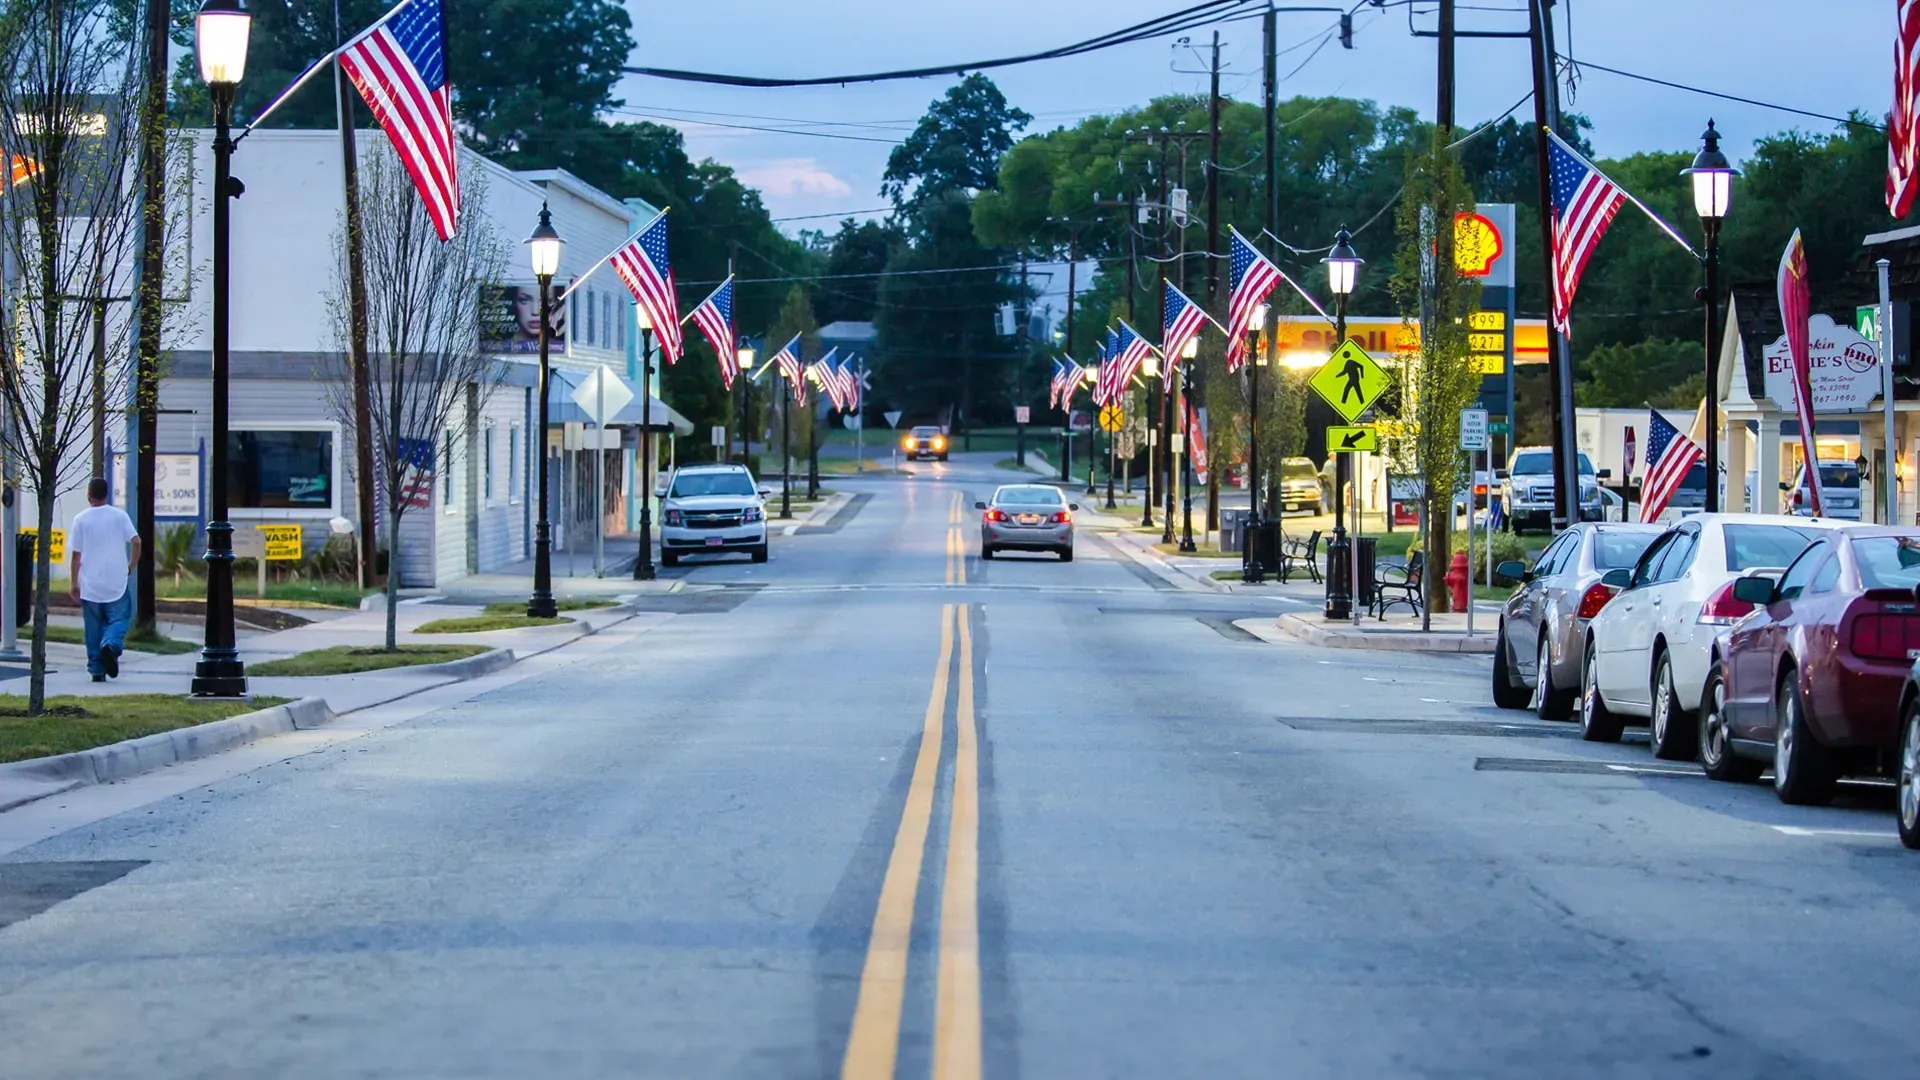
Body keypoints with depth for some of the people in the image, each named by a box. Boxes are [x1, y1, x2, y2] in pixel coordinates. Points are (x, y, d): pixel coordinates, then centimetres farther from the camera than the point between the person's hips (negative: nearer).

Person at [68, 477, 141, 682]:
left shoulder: (81, 519, -2)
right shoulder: (119, 516, -1)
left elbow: (75, 554, -1)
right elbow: (136, 542, -9)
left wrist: (74, 583, 6)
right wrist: (131, 566, 6)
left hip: (90, 585, 1)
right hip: (116, 583, -1)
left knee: (94, 627, 8)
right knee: (119, 618, 6)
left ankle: (96, 669, 8)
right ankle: (111, 644, -24)